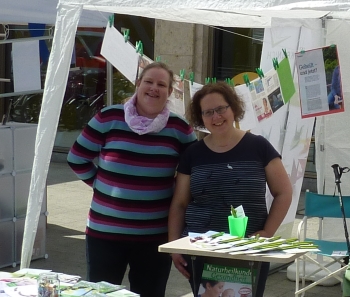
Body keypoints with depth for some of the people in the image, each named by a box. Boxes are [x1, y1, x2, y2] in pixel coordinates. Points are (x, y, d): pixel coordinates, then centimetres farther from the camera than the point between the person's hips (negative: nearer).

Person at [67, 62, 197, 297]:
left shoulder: (179, 128, -1)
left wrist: (170, 192, 4)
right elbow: (77, 159, 4)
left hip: (156, 235, 1)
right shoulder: (109, 118, -4)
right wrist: (102, 185, 4)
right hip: (105, 231, -1)